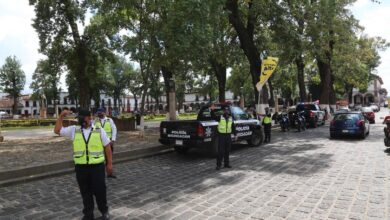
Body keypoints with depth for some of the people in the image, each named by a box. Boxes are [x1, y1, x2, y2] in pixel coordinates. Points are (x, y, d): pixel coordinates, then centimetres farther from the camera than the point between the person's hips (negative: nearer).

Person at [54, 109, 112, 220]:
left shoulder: (99, 131, -1)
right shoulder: (74, 130, 6)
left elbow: (107, 147, 2)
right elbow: (57, 130, 9)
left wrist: (109, 163, 1)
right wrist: (61, 116, -2)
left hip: (97, 166, -2)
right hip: (81, 167, 2)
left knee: (99, 190, 6)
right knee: (85, 192, 12)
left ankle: (104, 211, 27)